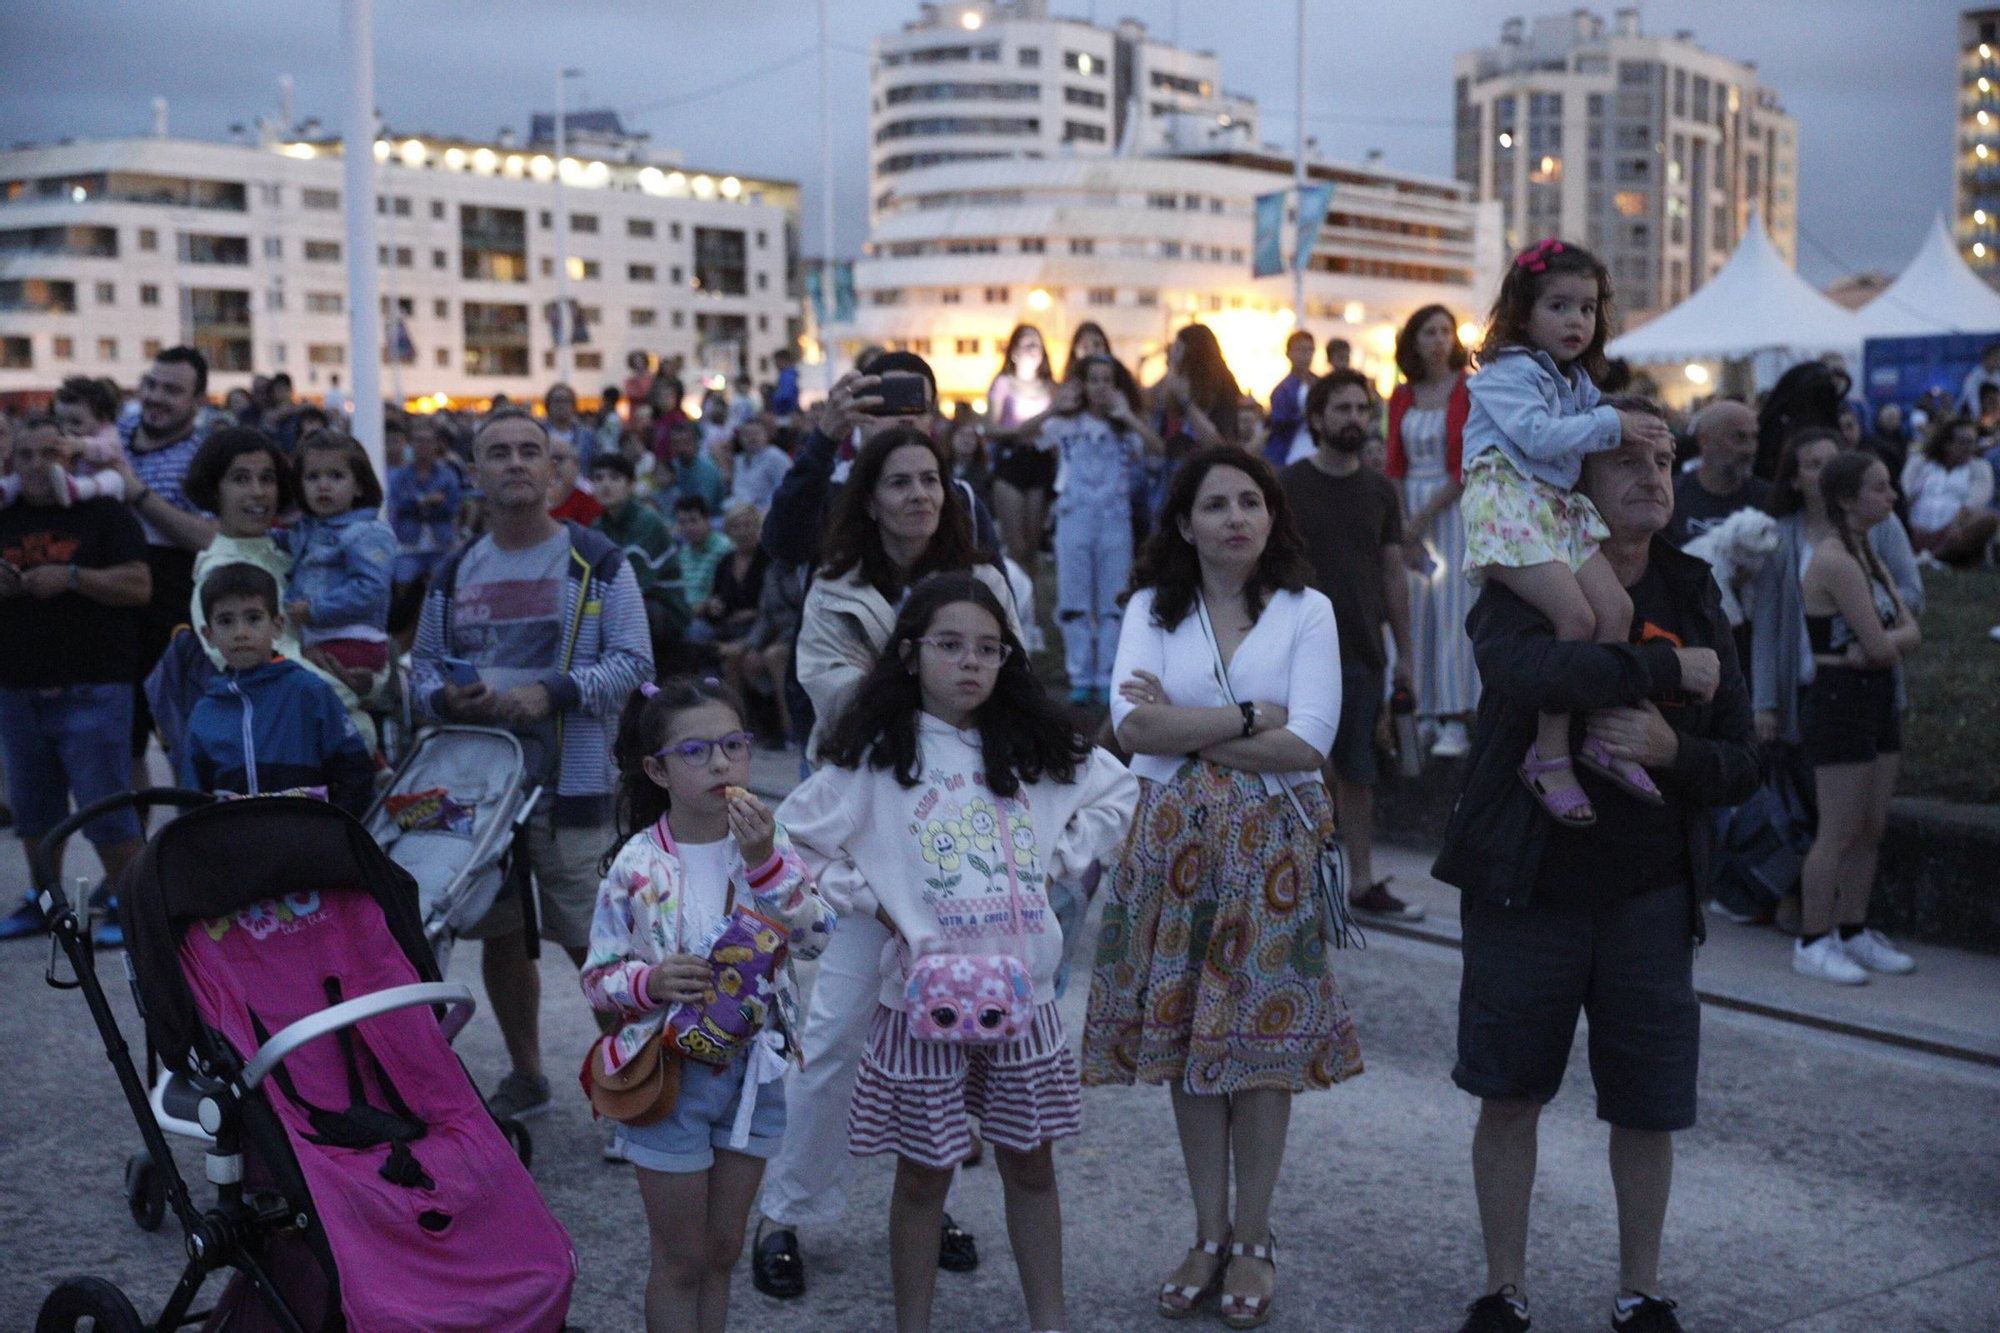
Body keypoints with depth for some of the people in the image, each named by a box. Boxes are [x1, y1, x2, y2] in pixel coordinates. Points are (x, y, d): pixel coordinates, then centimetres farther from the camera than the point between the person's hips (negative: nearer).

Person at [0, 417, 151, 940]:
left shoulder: (103, 513, -1)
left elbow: (139, 586, -9)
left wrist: (72, 577, -19)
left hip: (92, 692, -5)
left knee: (107, 810, -5)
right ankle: (43, 901, 27)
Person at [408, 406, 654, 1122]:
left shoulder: (597, 561, 0)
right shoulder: (455, 572, 13)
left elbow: (633, 663, -5)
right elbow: (422, 664, 16)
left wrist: (551, 693, -18)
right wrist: (447, 697, -7)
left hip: (569, 783, -5)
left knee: (592, 940, -5)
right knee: (499, 935, 13)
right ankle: (525, 1075, 28)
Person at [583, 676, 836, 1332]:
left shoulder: (768, 841, -5)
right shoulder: (636, 865, -11)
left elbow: (816, 936, -17)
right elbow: (598, 978, -5)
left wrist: (763, 861, -26)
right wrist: (650, 981, -24)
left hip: (753, 1067, 3)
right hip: (669, 1073, -3)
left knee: (723, 1252, 18)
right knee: (681, 1262, 10)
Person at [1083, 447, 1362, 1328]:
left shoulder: (1307, 611, 2)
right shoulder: (1152, 609, 6)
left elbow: (1308, 744, -11)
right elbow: (1131, 727, -10)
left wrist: (1184, 728, -11)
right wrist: (1252, 716, -12)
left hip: (1272, 846, -1)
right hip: (1175, 843, 2)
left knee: (1264, 1038, 1)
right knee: (1184, 1036, 6)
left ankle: (1253, 1241, 16)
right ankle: (1208, 1235, 19)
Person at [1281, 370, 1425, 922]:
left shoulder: (1379, 491, 9)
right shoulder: (1288, 485, -3)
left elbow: (1393, 573, 13)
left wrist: (1405, 652, 11)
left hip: (1364, 652, 4)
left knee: (1358, 773, 10)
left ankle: (1363, 882, 19)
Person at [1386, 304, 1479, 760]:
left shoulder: (1469, 390, -4)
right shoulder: (1402, 396, 10)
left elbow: (1468, 466, -8)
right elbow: (1394, 465, 9)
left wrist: (1424, 516, -11)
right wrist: (1402, 526, -3)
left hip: (1454, 508, -4)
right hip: (1410, 508, 4)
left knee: (1452, 607, -7)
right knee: (1413, 609, 2)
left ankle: (1457, 721, -3)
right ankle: (1423, 710, 9)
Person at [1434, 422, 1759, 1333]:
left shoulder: (1692, 598, 5)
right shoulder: (1522, 586, -5)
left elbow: (1740, 768, 4)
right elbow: (1533, 671, -31)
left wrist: (1671, 750, -17)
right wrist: (1668, 666, -22)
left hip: (1649, 897, 3)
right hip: (1525, 885, -2)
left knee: (1648, 1111, 9)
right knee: (1509, 1098, 8)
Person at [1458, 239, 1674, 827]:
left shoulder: (1578, 381, 22)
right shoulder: (1506, 371, -5)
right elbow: (1538, 435, -18)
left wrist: (1641, 435, 7)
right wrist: (1610, 424, -16)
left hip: (1561, 506, 9)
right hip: (1508, 502, -9)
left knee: (1616, 607, -8)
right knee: (1575, 615, -21)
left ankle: (1601, 736, 1)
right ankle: (1549, 754, -13)